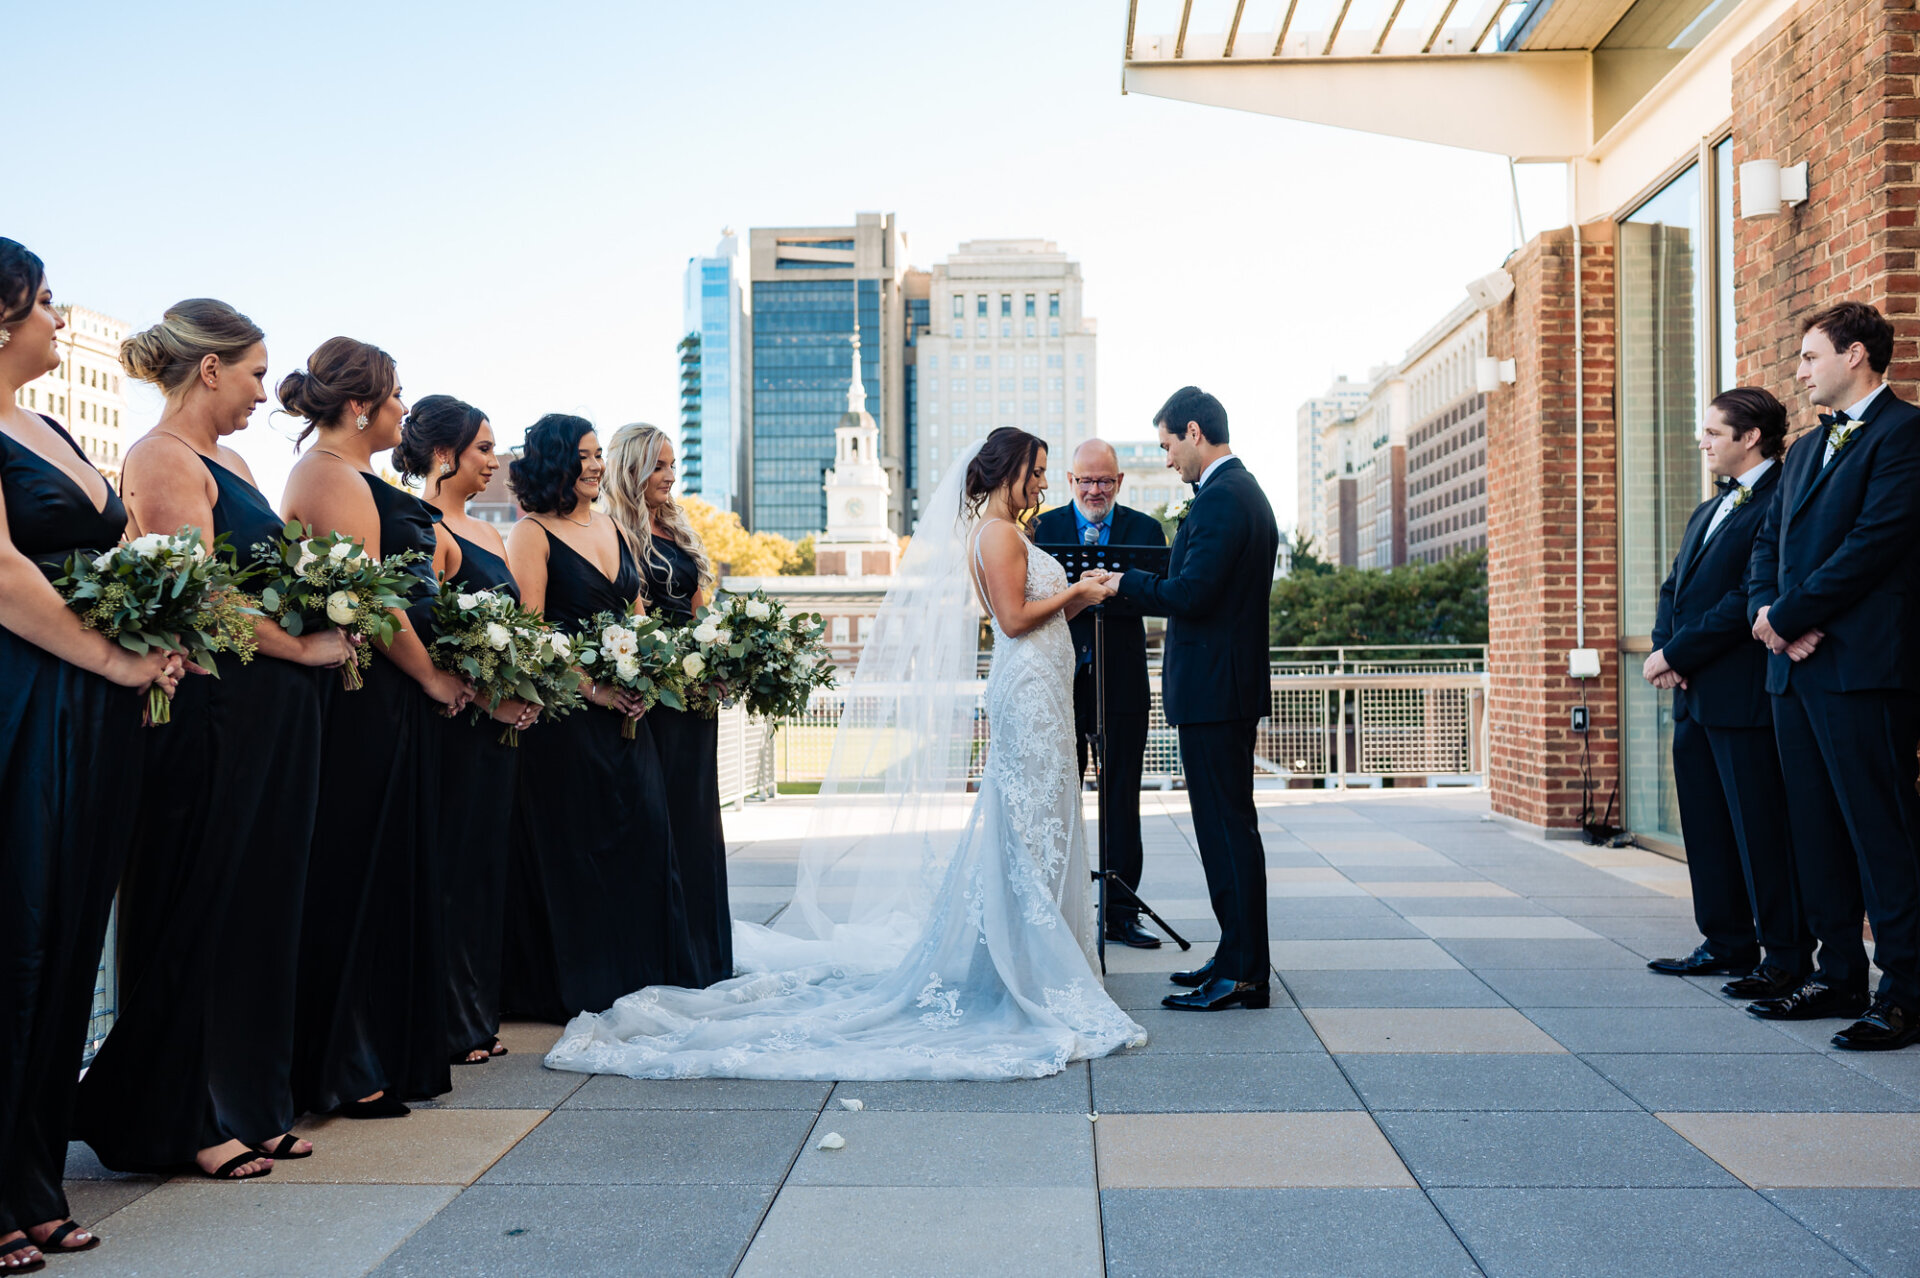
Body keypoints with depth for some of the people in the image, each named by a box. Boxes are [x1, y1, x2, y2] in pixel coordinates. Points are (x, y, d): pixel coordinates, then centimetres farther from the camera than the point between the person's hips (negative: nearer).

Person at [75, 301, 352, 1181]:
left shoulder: (229, 459, 18)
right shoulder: (162, 457, -10)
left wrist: (335, 631, 3)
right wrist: (308, 648, -10)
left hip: (273, 712, 9)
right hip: (212, 712, -9)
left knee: (262, 904, 13)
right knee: (199, 910, 0)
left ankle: (248, 1102, 23)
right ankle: (181, 1119, 12)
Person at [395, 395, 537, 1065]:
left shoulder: (487, 533, 17)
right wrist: (483, 697, -19)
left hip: (500, 721, 9)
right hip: (450, 726, -9)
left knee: (484, 864, 12)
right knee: (448, 866, -2)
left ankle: (476, 1017, 21)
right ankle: (448, 1026, 7)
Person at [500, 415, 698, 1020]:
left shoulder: (611, 526, 15)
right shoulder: (531, 534, -6)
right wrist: (593, 689, -16)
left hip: (625, 711, 7)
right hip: (565, 712, -6)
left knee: (644, 828, 4)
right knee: (574, 839, -2)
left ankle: (641, 973, 16)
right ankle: (579, 985, 10)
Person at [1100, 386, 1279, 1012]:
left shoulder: (1221, 498, -16)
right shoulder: (1246, 492, 17)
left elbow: (1192, 594, -23)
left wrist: (1124, 582, -9)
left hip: (1213, 690, -11)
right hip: (1234, 685, 11)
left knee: (1228, 828, -5)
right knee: (1229, 825, 15)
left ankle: (1244, 975, 1)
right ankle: (1238, 958, 24)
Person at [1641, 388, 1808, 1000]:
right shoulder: (1709, 510, 20)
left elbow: (1748, 599, -19)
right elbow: (1675, 586, 18)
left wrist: (1676, 654, -15)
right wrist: (1664, 651, 0)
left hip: (1745, 693, -9)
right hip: (1694, 694, 9)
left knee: (1761, 826, -3)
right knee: (1707, 826, 14)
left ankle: (1787, 956, 7)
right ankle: (1728, 943, 24)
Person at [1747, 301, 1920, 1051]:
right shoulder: (1805, 449, 22)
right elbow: (1768, 547, 19)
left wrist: (1788, 617, -12)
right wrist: (1766, 613, -1)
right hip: (1795, 667, 9)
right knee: (1817, 829, 11)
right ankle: (1840, 975, 20)